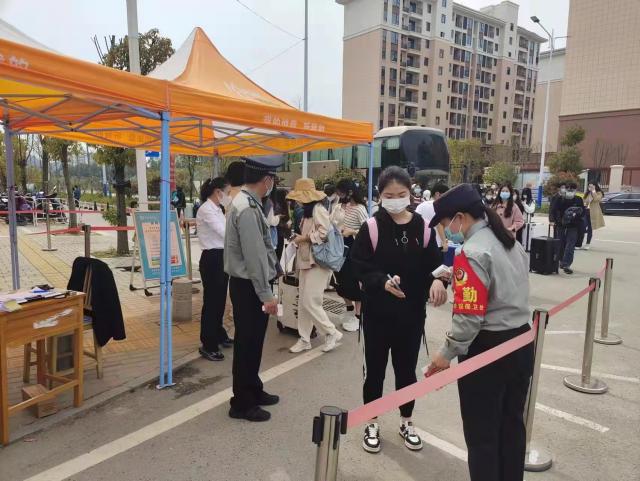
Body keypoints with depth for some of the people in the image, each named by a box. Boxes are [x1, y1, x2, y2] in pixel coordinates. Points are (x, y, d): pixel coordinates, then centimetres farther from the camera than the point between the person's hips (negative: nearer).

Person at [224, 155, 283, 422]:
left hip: (248, 285, 10)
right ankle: (242, 404, 19)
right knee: (247, 344, 3)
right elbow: (254, 257, -24)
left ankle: (253, 391, 36)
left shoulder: (246, 203, 10)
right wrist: (267, 295, -19)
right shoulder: (247, 209, -22)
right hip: (249, 287, -10)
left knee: (252, 343, 20)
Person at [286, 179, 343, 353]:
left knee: (310, 302, -9)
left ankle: (332, 333, 8)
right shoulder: (307, 211, 16)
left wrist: (303, 238, -13)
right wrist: (299, 237, 5)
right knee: (303, 302, 10)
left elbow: (324, 233, -22)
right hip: (306, 260, 10)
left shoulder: (318, 209, -12)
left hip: (318, 261, -9)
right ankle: (304, 339, 19)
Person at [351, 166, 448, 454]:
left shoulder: (422, 227, -1)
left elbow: (435, 264, 3)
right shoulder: (372, 227, -10)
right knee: (375, 368, 12)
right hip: (378, 312, -2)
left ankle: (406, 421, 39)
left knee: (407, 368, 18)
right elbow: (359, 266, -11)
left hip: (412, 312, 2)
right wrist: (383, 282, -28)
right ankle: (371, 423, 33)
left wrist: (436, 281, -19)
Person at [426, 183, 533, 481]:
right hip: (521, 342, 9)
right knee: (512, 424, 21)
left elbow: (469, 315, -23)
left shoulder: (472, 253, -20)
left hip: (486, 350, -9)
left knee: (481, 433, 7)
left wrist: (447, 353, -12)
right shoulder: (512, 242, 7)